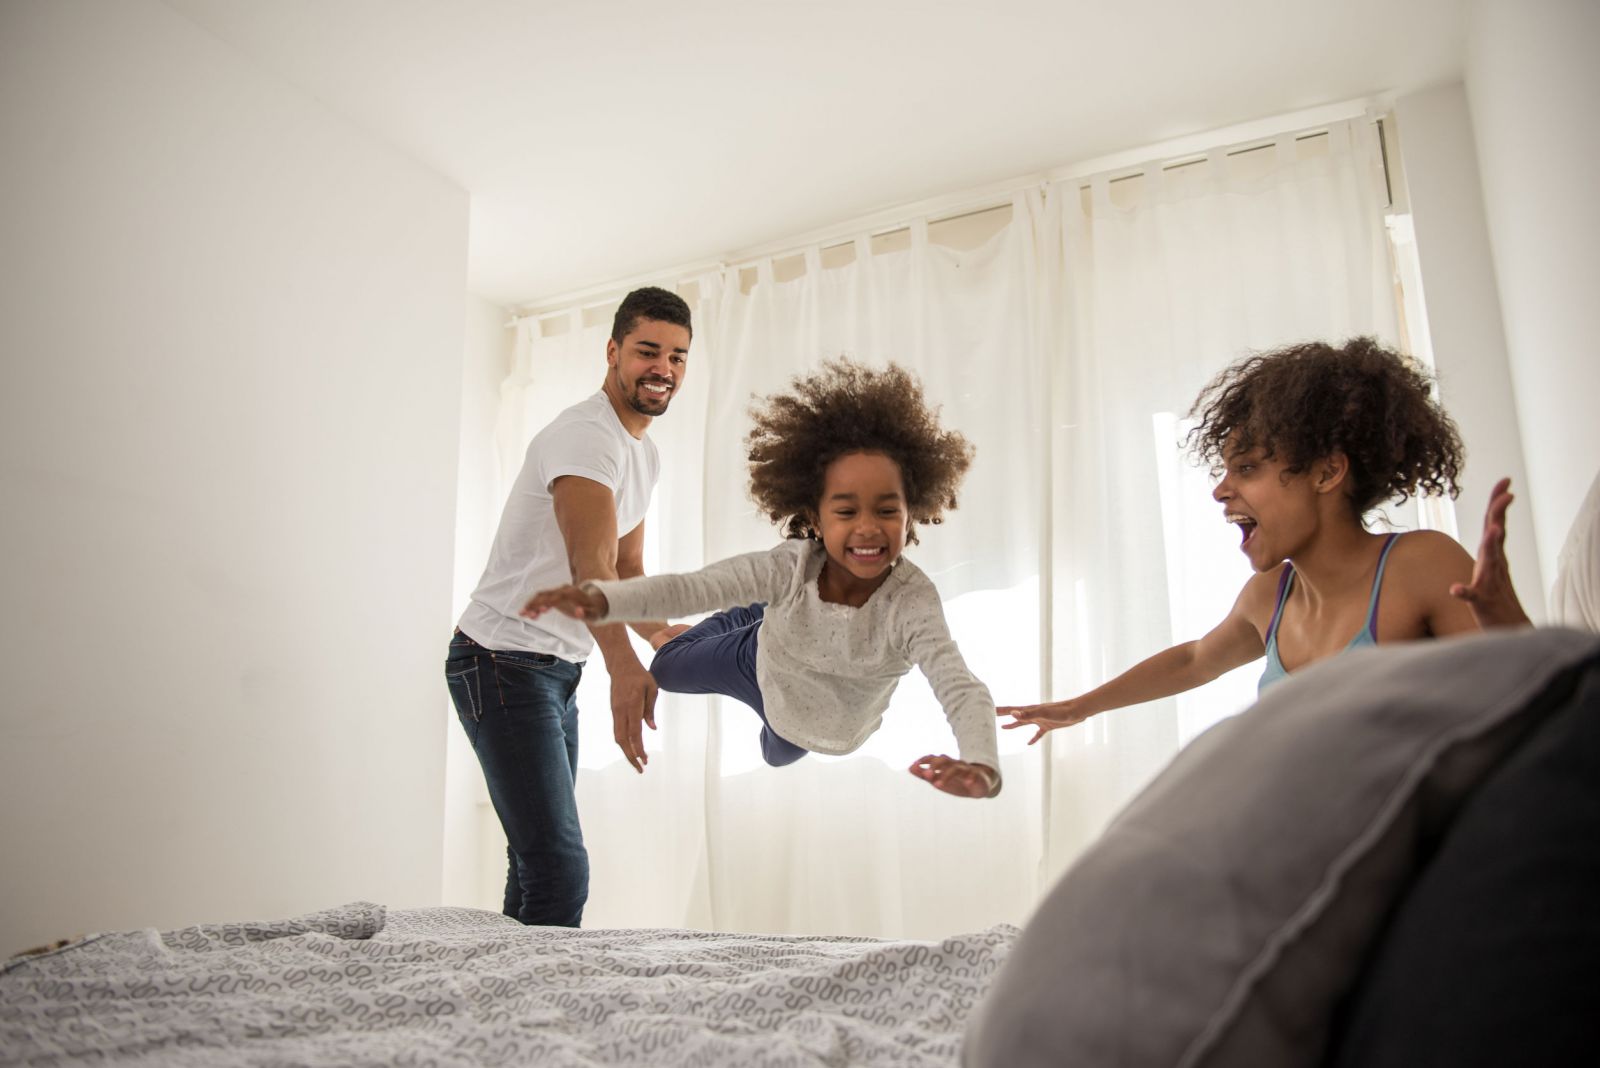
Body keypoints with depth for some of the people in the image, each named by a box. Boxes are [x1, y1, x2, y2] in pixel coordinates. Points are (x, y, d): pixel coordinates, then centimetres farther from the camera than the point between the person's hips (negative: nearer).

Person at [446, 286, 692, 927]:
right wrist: (623, 667, -48)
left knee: (538, 860, 15)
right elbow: (590, 564, -34)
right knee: (560, 871, -16)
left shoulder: (644, 452, 14)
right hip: (502, 663, -10)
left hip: (558, 670, 10)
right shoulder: (586, 434, -18)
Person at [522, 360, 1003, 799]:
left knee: (778, 754, 34)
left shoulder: (912, 601, -43)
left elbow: (962, 690, -55)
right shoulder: (793, 566, -38)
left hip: (829, 728, 0)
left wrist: (982, 768, -78)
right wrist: (598, 598, -66)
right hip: (762, 665, 0)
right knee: (667, 669, 22)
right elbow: (692, 587, -47)